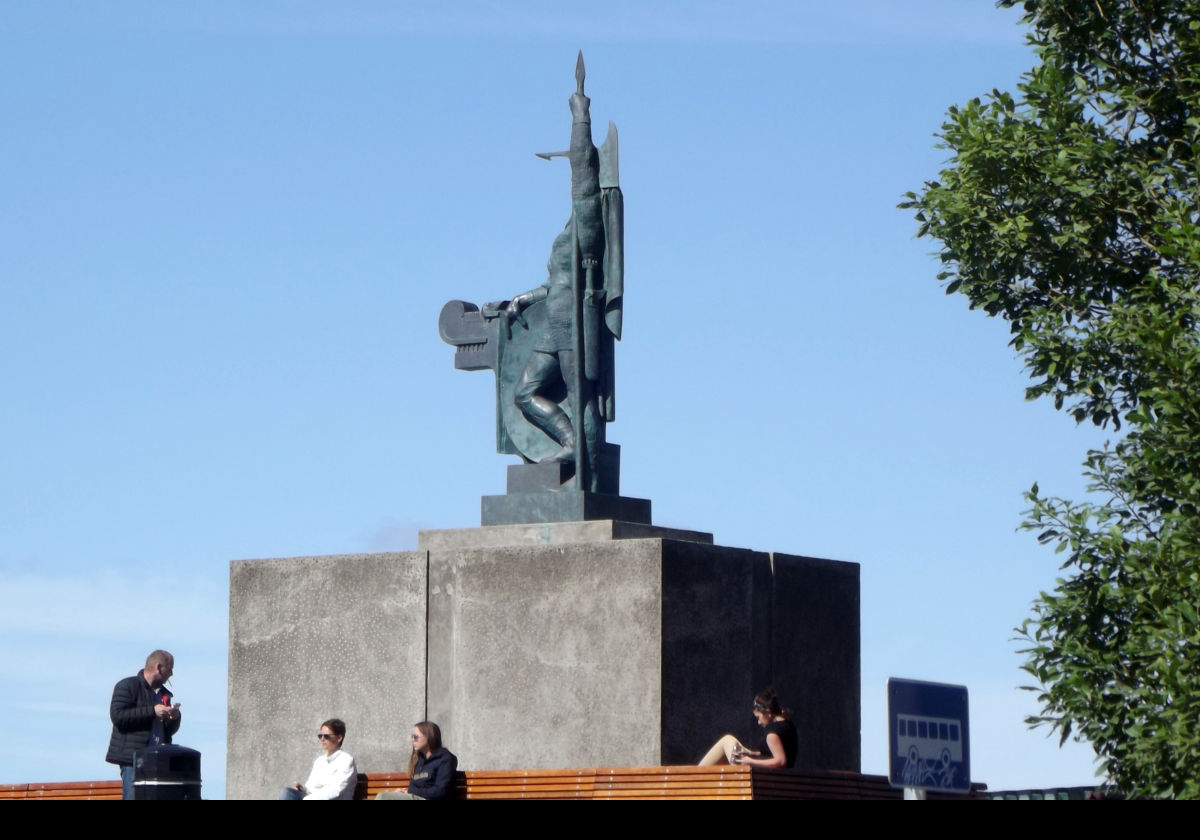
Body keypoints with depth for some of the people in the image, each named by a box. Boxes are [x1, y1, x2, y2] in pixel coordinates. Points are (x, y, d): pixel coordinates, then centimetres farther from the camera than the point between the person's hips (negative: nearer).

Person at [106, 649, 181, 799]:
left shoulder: (164, 694, 22)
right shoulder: (128, 686, 0)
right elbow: (117, 716, -15)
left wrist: (174, 718, 3)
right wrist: (152, 711, -16)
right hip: (133, 759, -7)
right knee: (132, 798, -12)